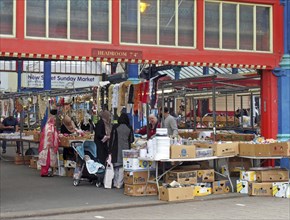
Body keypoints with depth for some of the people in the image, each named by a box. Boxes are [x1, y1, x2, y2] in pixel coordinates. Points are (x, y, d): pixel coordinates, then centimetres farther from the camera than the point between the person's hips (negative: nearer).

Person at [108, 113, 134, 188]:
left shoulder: (115, 127, -2)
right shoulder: (129, 128, -1)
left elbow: (111, 139, -2)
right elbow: (132, 140, 1)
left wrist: (110, 151, 1)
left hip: (116, 149, 0)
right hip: (126, 149, 0)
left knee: (116, 166, 9)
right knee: (123, 166, 3)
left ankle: (116, 183, 10)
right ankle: (119, 183, 1)